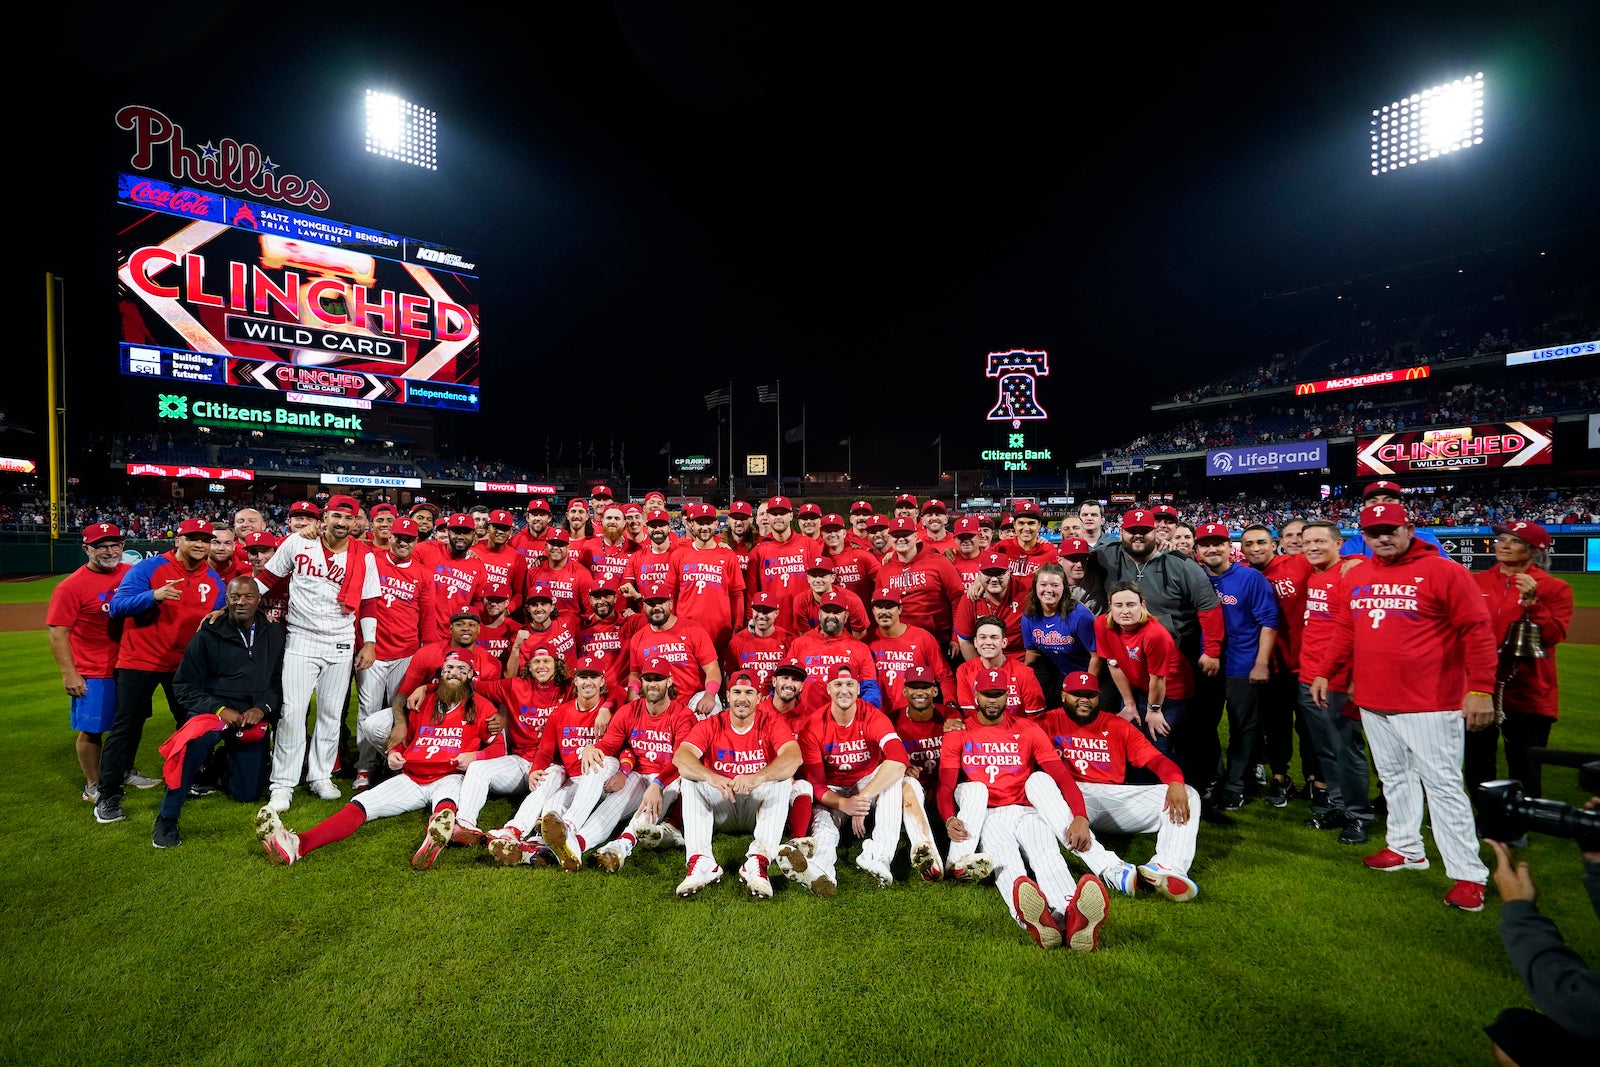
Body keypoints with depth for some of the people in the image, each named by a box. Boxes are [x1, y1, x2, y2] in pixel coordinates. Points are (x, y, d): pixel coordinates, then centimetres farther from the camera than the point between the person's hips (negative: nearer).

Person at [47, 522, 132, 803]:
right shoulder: (72, 586, -13)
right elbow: (57, 632, -13)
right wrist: (69, 674, -17)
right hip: (93, 673, -5)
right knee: (91, 729, 6)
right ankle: (93, 786, 21)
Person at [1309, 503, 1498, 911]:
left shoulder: (1444, 572, -7)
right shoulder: (1355, 577, 9)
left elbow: (1477, 632, -10)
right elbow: (1344, 632, 16)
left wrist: (1481, 689, -15)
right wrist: (1324, 672, 14)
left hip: (1429, 703, -6)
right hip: (1372, 701, 6)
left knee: (1442, 784, -2)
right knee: (1394, 778, 15)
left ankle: (1468, 874, 9)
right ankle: (1406, 849, 29)